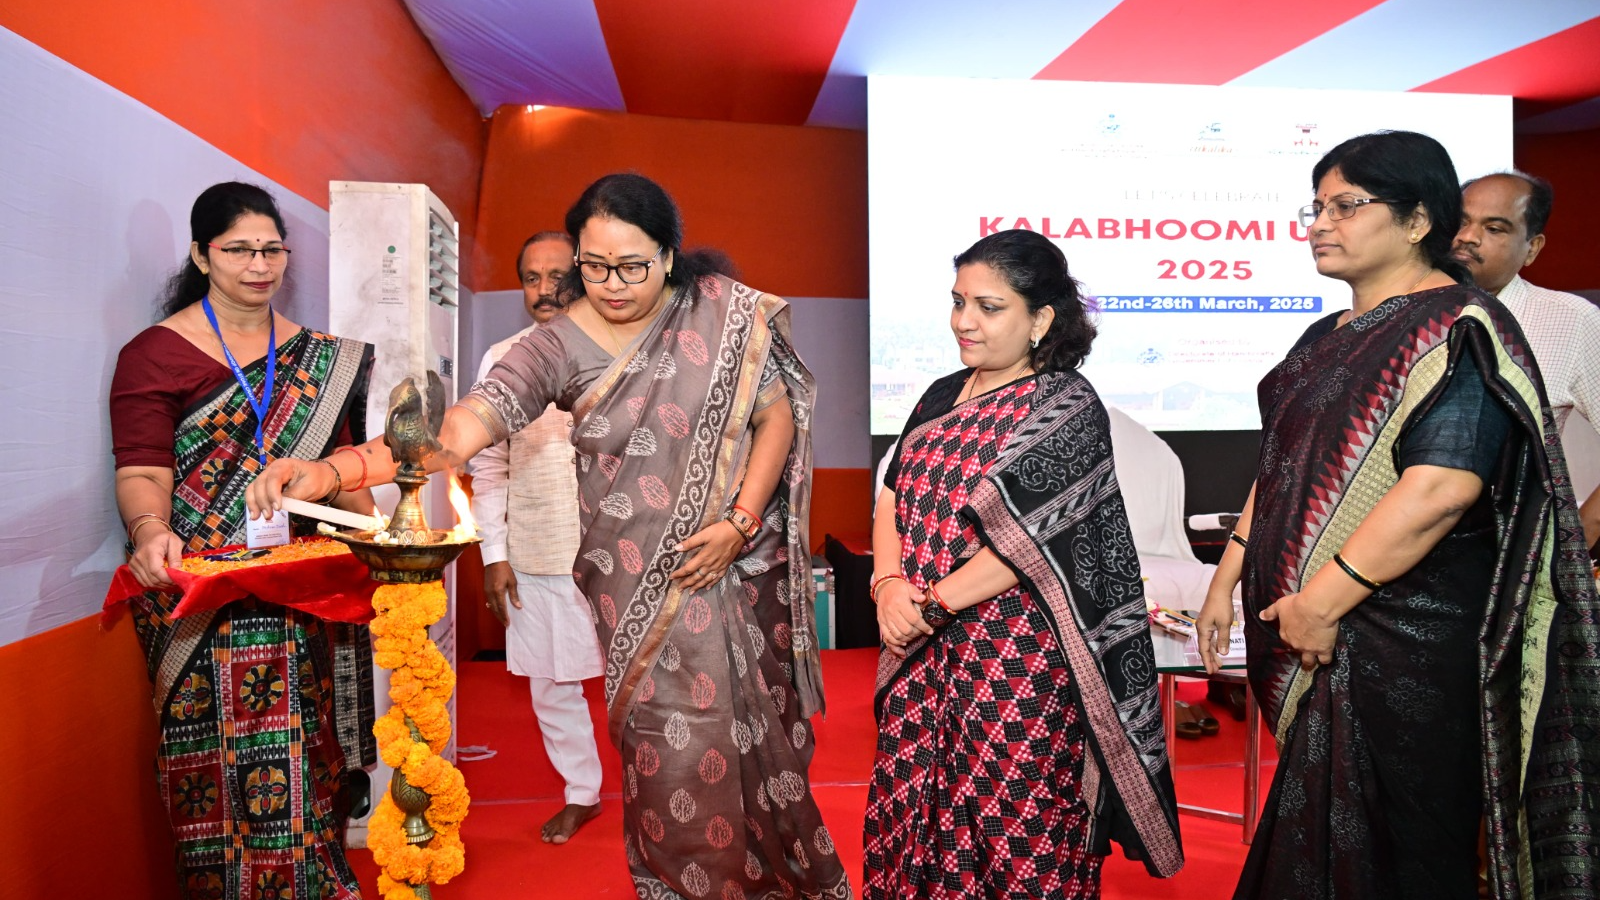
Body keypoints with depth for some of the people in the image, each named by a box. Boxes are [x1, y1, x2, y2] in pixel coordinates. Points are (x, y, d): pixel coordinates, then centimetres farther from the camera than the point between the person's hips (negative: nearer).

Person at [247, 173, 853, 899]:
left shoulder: (724, 312, -6)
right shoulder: (558, 347, -9)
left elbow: (777, 415, -1)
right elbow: (460, 427, -21)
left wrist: (740, 521, -11)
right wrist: (332, 470, -36)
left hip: (738, 566, 1)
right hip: (640, 588, 0)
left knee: (756, 732, 12)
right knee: (675, 755, 3)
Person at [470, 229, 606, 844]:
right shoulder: (501, 361, 3)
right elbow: (488, 467, 6)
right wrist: (494, 554, 3)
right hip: (536, 556, 3)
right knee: (551, 683, 13)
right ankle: (581, 793, 34)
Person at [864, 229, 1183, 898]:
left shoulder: (1068, 408, -10)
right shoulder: (943, 396, 10)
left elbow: (1026, 541, -16)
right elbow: (892, 499, 9)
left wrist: (933, 603, -14)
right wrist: (889, 585, -8)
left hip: (1021, 659, -6)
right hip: (923, 652, 6)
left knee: (1016, 823, 6)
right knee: (911, 808, 14)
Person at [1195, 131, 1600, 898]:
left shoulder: (1455, 331, -13)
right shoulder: (1328, 338, 14)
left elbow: (1441, 487, -25)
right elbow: (1282, 468, 17)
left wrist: (1322, 602, -22)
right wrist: (1227, 578, 12)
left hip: (1407, 644, -8)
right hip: (1316, 642, 8)